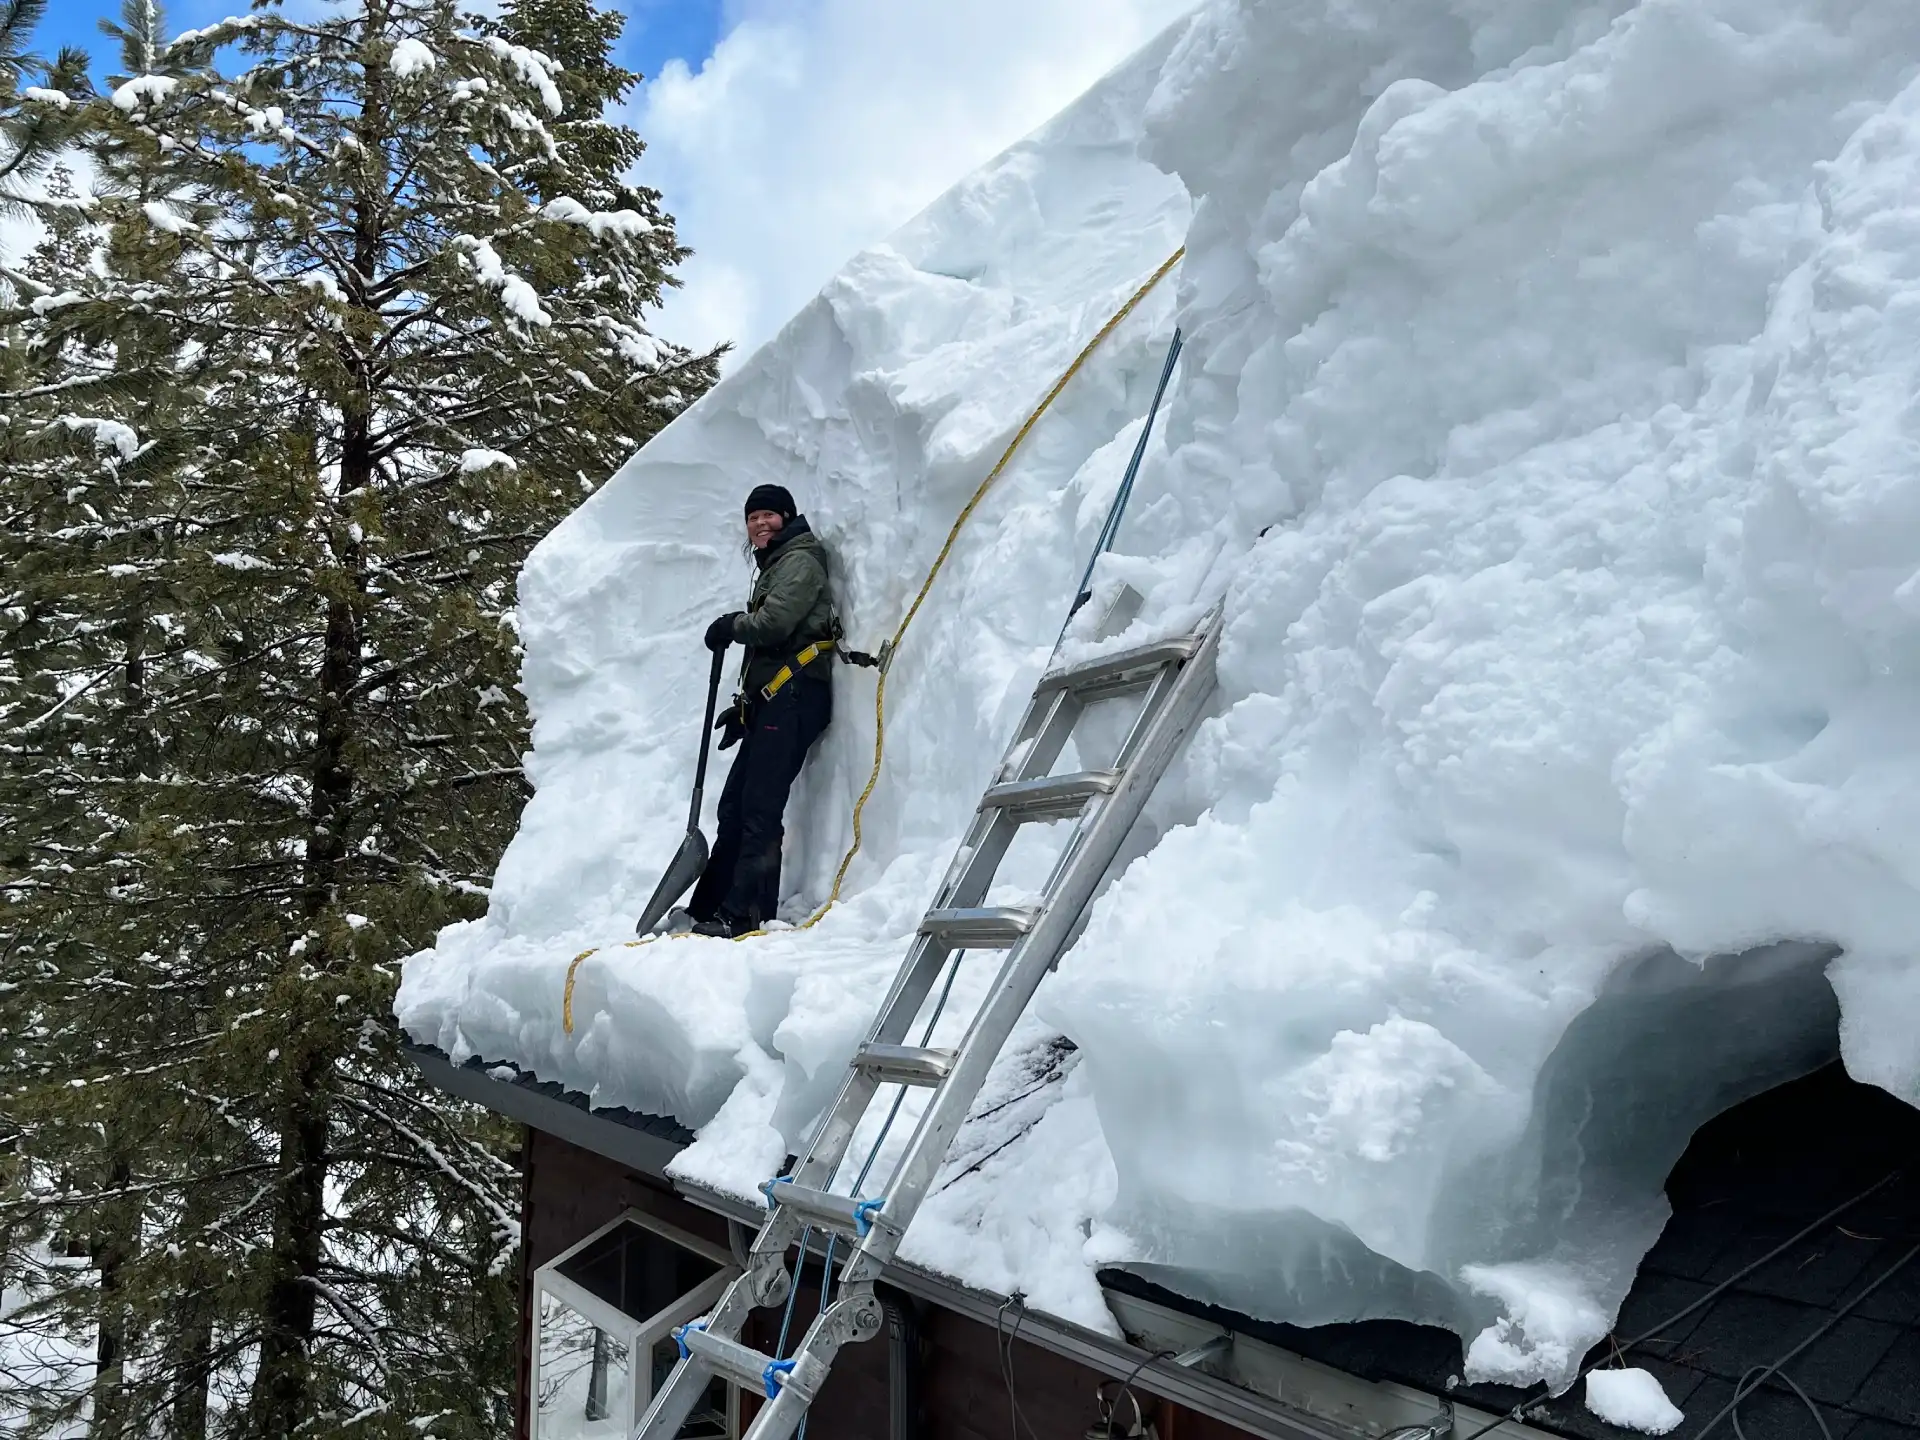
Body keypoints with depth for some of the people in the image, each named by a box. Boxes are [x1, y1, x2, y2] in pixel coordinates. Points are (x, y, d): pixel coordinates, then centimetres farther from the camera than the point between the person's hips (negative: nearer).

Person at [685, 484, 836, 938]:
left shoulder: (800, 560, -1)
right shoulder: (773, 567, 28)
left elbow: (773, 623, -17)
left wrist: (730, 626, 1)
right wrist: (744, 707, 21)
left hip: (794, 696, -10)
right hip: (770, 701, 10)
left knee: (759, 809, -15)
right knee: (734, 806, 7)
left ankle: (742, 913, -17)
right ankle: (707, 909, 10)